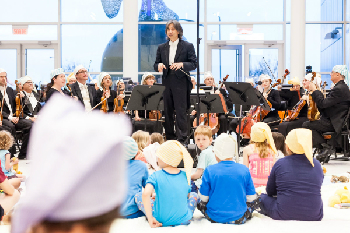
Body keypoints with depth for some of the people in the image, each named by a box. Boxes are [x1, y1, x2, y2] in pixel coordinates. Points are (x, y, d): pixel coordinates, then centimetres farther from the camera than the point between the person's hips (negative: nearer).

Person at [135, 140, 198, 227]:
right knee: (194, 195, 30)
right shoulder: (186, 176, -3)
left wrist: (150, 218, -23)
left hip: (161, 221, -3)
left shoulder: (156, 176, -14)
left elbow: (146, 194, -30)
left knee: (138, 196, 18)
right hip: (183, 220, 3)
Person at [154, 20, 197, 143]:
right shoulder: (161, 48, 15)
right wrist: (159, 65, -9)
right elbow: (156, 65, 15)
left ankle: (181, 138, -2)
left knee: (181, 111, -6)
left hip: (181, 83, -4)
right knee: (167, 111, 8)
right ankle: (169, 137, 17)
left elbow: (194, 64, -2)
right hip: (166, 83, 4)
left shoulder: (188, 46, 3)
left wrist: (181, 64, -20)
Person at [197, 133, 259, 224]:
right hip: (239, 218, 1)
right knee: (256, 201, 27)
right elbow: (251, 199, -1)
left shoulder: (210, 171, -12)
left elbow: (203, 199, -5)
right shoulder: (244, 170, -6)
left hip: (215, 218, -1)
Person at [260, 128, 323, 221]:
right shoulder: (317, 165, 0)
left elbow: (270, 192, 6)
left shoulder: (280, 164, -7)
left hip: (284, 216, -2)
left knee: (263, 197, 20)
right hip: (314, 217, 2)